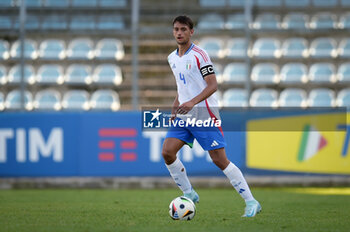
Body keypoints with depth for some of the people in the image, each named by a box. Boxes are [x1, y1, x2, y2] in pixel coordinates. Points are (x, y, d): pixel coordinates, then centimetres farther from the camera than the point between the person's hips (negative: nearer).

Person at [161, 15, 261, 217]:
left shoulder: (199, 55, -10)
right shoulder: (172, 58, 13)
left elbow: (212, 85, -15)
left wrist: (192, 102, -27)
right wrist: (176, 105, 11)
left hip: (204, 115, -7)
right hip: (184, 116, 7)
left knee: (219, 159, -10)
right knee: (167, 152, -8)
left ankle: (251, 202, -4)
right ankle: (189, 194, 7)